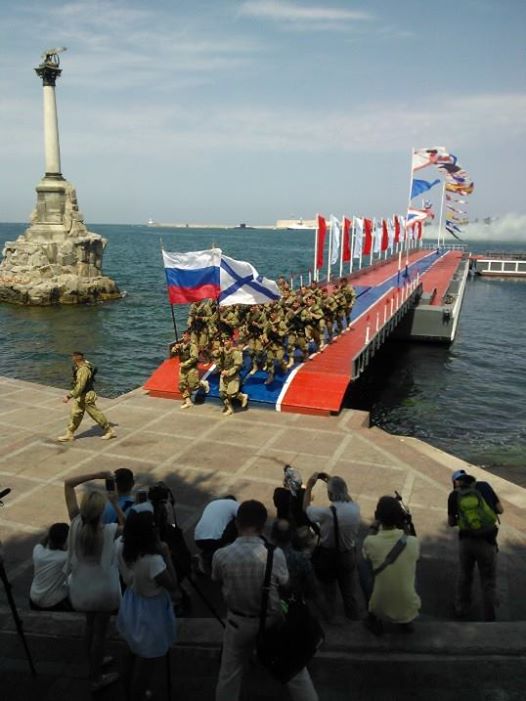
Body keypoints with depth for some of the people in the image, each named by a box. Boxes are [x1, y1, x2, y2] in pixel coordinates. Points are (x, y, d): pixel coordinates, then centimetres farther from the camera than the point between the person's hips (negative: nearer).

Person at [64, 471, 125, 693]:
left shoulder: (76, 523, -18)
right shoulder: (109, 531, -27)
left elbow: (68, 483, -12)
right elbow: (127, 526, -2)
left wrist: (97, 475, -17)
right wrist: (115, 503, -10)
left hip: (80, 588, 4)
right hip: (103, 589, -4)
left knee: (90, 626, 27)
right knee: (99, 632, 15)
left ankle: (94, 665, 48)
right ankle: (96, 679, 31)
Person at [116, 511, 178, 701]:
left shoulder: (122, 547, -14)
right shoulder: (153, 560, -36)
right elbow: (172, 585, -21)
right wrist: (166, 555, -21)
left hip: (132, 609, 8)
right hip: (150, 615, -8)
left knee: (136, 657, 31)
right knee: (146, 664, 15)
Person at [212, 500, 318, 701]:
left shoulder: (221, 555, -22)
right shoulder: (275, 554, -24)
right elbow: (284, 585, -7)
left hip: (239, 621, 1)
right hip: (273, 620, 0)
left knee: (229, 674, 24)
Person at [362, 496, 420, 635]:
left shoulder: (370, 542, -20)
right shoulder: (413, 542, -17)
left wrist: (374, 529, 7)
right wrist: (403, 528, 6)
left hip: (380, 607, -1)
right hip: (408, 607, 1)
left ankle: (374, 621, 32)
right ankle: (406, 622, 35)